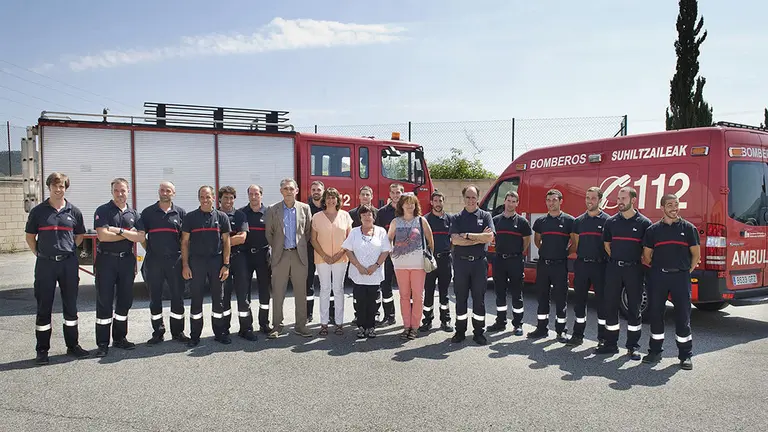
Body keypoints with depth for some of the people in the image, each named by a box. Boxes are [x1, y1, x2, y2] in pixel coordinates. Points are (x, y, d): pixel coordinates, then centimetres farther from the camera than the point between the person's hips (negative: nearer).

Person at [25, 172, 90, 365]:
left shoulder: (74, 211, 6)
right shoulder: (38, 211, 1)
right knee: (44, 308, 4)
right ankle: (42, 350, 14)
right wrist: (40, 254, 1)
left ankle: (73, 345, 21)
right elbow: (29, 236, 8)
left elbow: (80, 235, 17)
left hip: (69, 263, 2)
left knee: (70, 306, 10)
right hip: (45, 264, -2)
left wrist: (69, 250, 8)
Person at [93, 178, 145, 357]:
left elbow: (141, 237, -2)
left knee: (125, 300, 10)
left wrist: (119, 230, -13)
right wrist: (129, 234, -9)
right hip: (106, 260, -4)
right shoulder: (103, 211, -2)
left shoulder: (133, 213, 10)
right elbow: (103, 235, -16)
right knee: (104, 302, 0)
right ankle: (103, 343, 6)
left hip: (127, 260, 4)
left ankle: (120, 338, 23)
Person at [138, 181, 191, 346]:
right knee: (155, 297, 5)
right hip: (154, 262, 0)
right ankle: (158, 333, 16)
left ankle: (178, 332, 15)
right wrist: (149, 250, 2)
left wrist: (181, 253, 3)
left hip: (175, 261, 0)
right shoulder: (148, 212, 6)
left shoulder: (180, 213, 7)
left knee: (178, 296, 4)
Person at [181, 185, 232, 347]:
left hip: (216, 261, 1)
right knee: (196, 299, 4)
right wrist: (185, 265, -3)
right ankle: (195, 336, 13)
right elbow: (185, 242, 4)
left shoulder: (221, 217, 6)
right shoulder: (190, 217, 4)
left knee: (218, 298, 6)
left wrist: (226, 265, -2)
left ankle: (219, 333, 17)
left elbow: (226, 242, 5)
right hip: (196, 262, -1)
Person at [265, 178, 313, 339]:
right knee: (278, 292, 2)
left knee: (301, 292, 5)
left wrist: (301, 246, 9)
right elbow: (269, 233, 7)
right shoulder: (272, 209, 2)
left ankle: (300, 325, 14)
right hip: (280, 255, -1)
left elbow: (308, 231, 11)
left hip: (299, 255, 1)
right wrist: (276, 248, 9)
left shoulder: (305, 208, 4)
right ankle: (276, 326, 12)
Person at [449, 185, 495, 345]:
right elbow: (455, 240, -9)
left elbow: (489, 237, -11)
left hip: (479, 262, -1)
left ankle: (479, 332, 13)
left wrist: (467, 235, -10)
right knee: (460, 298, 6)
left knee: (479, 298, 4)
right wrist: (478, 238, -11)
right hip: (461, 261, 1)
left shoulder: (485, 216, 5)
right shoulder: (457, 218, 6)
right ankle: (460, 331, 16)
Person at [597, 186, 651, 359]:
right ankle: (611, 343, 15)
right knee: (610, 305, 5)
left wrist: (639, 261, -2)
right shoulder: (611, 221, 6)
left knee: (634, 307, 4)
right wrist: (616, 259, 10)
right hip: (614, 267, 3)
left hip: (634, 269, -3)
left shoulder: (644, 223, -3)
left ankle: (633, 346, 13)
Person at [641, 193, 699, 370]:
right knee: (655, 314, 5)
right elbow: (647, 255, 12)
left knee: (683, 316, 1)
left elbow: (696, 254, 7)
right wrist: (658, 269, 9)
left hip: (681, 277, -1)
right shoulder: (653, 229, 6)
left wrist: (688, 271, 4)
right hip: (658, 277, 1)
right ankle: (655, 352, 16)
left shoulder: (688, 228, 4)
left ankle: (685, 355, 11)